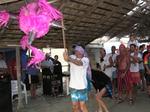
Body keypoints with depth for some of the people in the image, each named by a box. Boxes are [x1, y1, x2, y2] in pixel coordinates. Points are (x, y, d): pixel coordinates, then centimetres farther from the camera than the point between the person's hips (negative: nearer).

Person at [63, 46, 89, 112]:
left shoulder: (85, 59, -7)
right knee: (75, 105, 10)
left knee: (82, 106, -2)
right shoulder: (72, 57, 1)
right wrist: (66, 56, -48)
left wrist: (69, 59, -46)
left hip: (82, 86, -3)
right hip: (73, 86, 3)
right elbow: (67, 58, -23)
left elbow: (79, 63, -30)